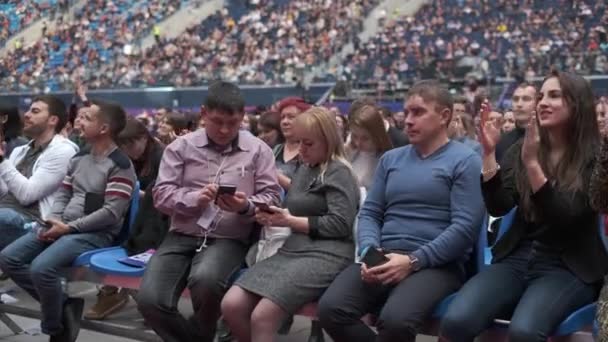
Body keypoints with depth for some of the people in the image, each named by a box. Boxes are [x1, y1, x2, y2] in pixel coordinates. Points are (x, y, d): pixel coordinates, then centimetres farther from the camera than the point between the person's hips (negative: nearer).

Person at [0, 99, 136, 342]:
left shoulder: (120, 165, -11)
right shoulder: (79, 158, 15)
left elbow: (111, 213, -18)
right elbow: (63, 194, 18)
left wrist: (69, 227, -17)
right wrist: (54, 220, -4)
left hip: (96, 233, -9)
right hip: (63, 226, 9)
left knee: (41, 267, -30)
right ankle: (61, 303, 3)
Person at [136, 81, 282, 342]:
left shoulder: (258, 150, 6)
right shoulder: (182, 146, 8)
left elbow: (270, 198, 4)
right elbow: (161, 194, 2)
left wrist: (246, 206, -18)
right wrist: (194, 199, -17)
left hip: (229, 239, -2)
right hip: (182, 235, 2)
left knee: (205, 279, -36)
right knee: (149, 300, -21)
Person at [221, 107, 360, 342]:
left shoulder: (338, 172, -1)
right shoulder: (304, 170, 24)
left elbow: (340, 224, -12)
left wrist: (290, 221, -11)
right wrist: (273, 217, 1)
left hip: (326, 255, -8)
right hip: (292, 249, 8)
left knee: (262, 317, -26)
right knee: (231, 306, -13)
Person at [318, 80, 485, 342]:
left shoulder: (465, 161, 1)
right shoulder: (391, 159, 20)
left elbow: (465, 226, -9)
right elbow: (369, 213, 16)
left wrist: (413, 261, -17)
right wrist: (370, 252, -6)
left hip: (436, 264, -5)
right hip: (383, 259, 5)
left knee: (395, 319, -34)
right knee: (331, 308, -21)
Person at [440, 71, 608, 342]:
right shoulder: (522, 149, 9)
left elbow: (566, 217, -15)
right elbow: (498, 208, -2)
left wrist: (532, 163, -23)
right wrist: (489, 154, -14)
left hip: (568, 267, -3)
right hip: (516, 258, 3)